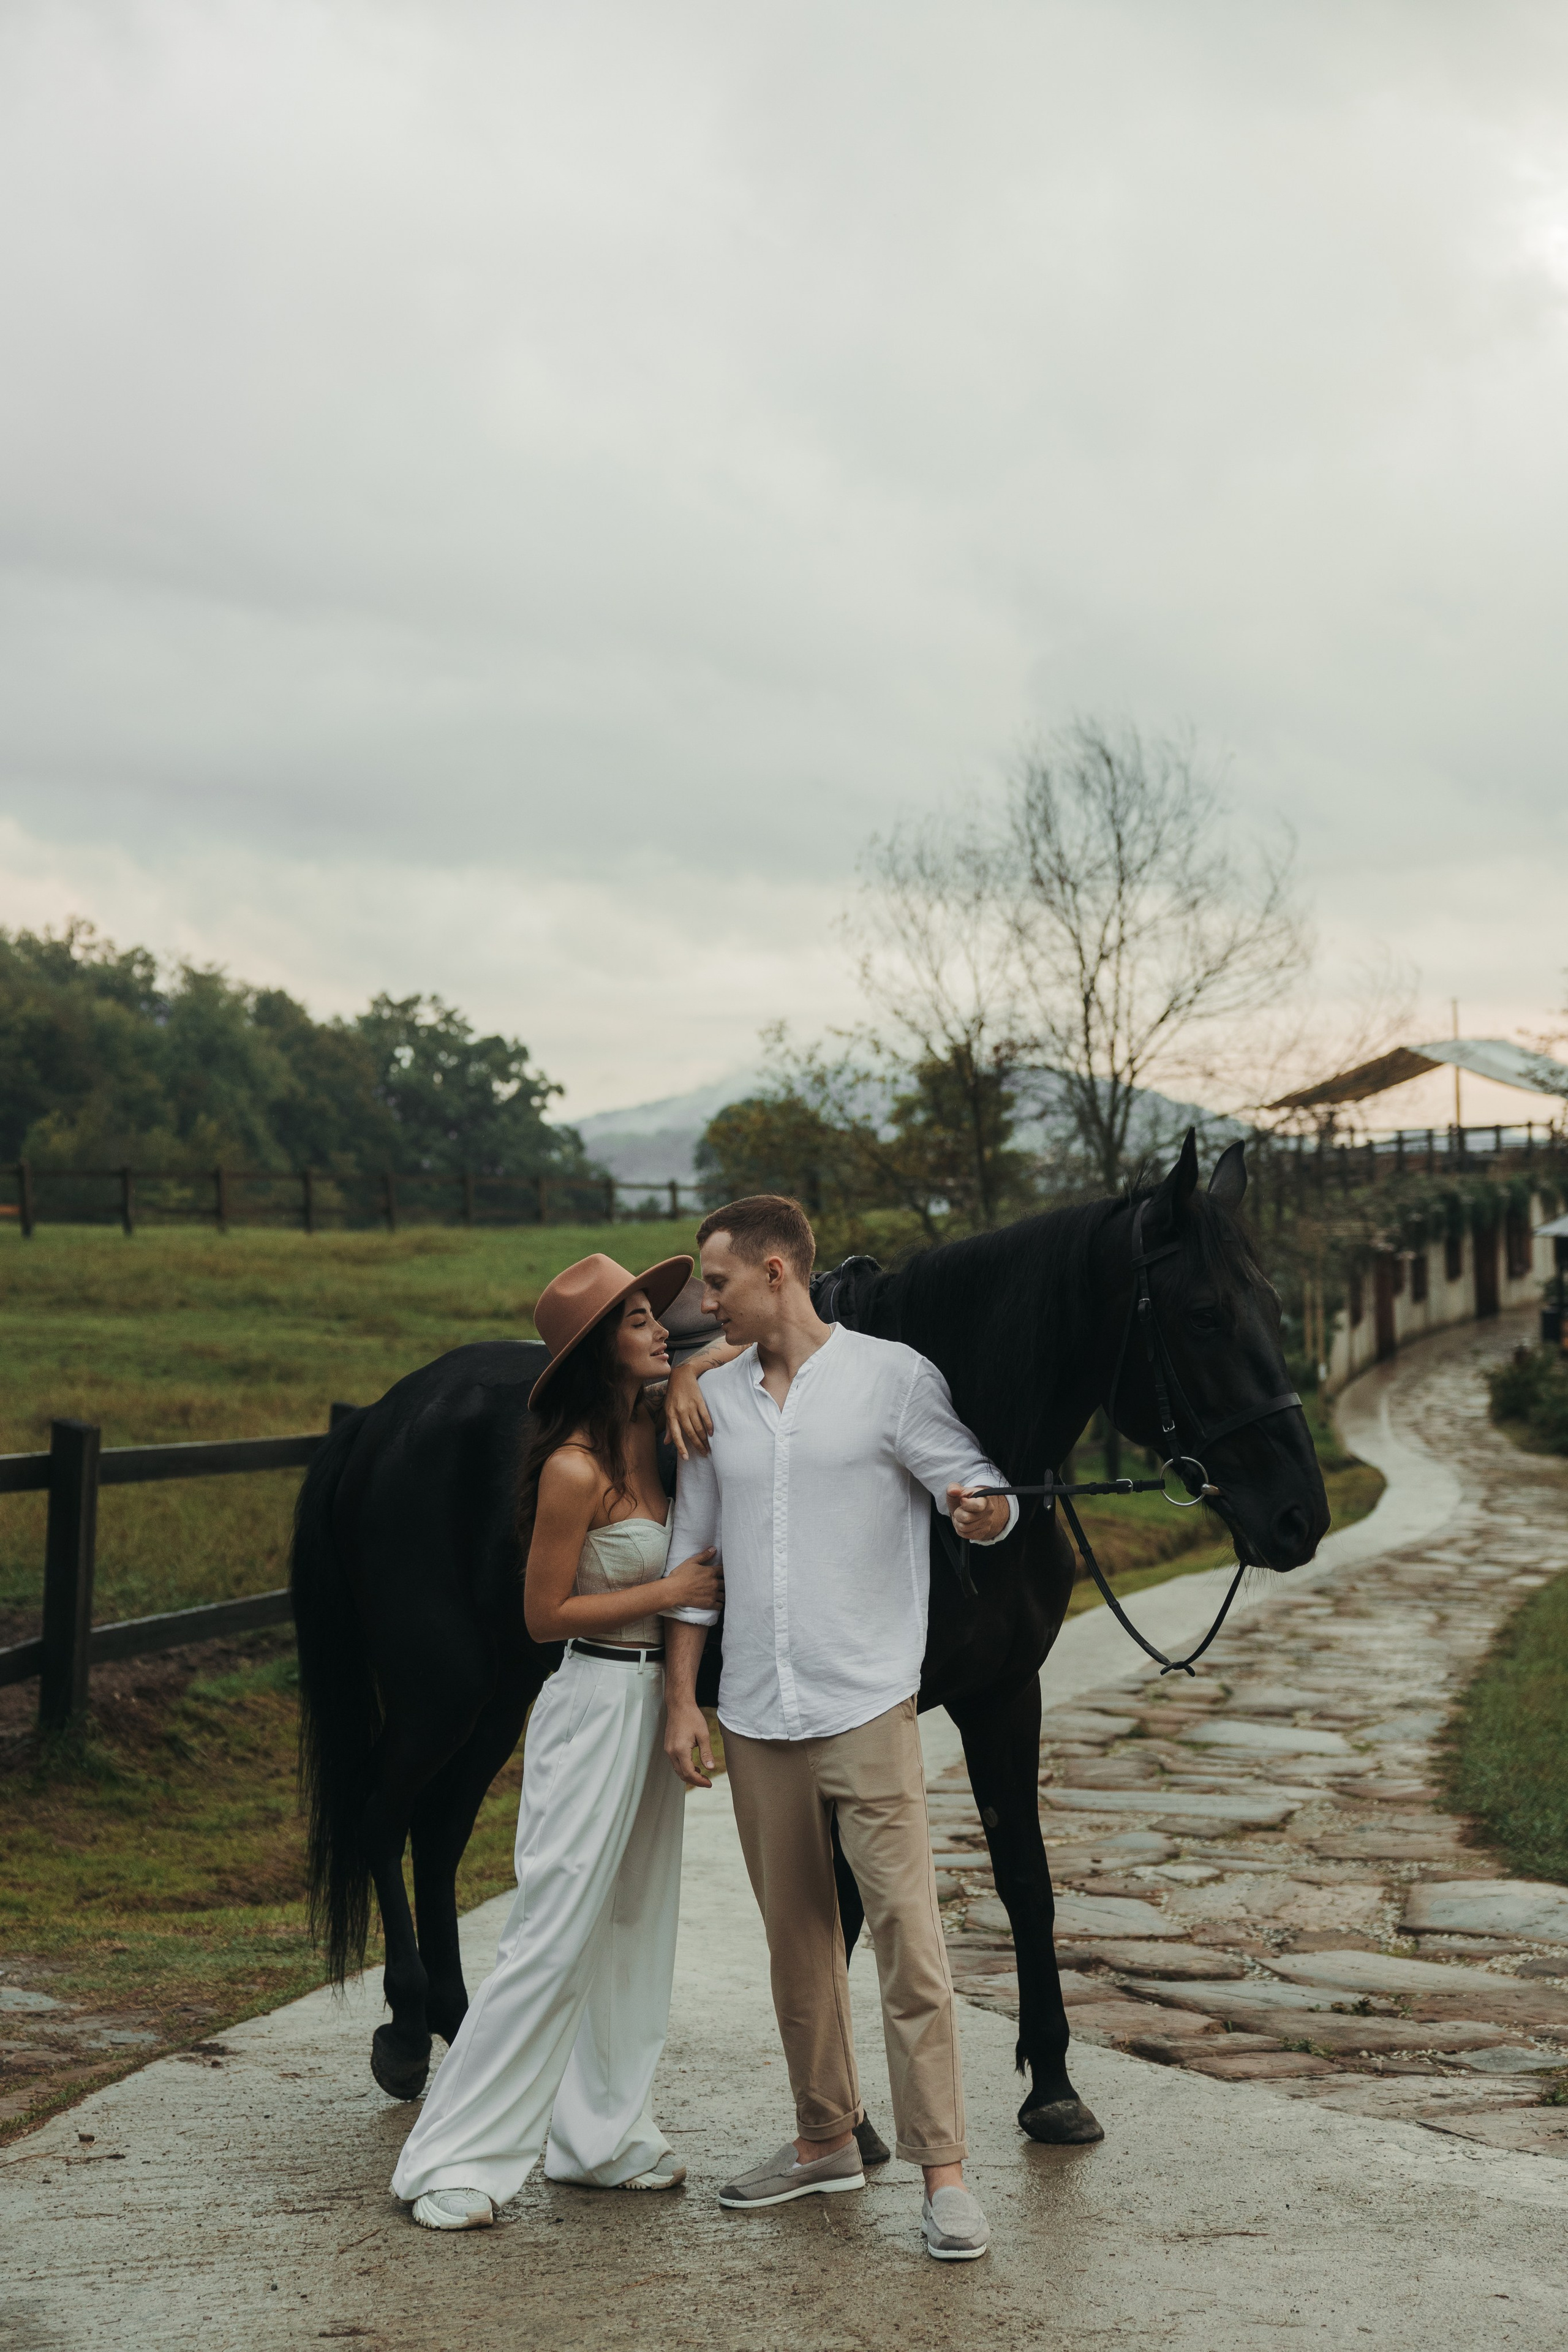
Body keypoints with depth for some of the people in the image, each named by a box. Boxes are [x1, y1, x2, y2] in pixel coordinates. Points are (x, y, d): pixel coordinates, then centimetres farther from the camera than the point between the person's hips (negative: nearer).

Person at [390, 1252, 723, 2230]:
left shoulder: (653, 1433, 3)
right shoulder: (575, 1468, -19)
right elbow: (546, 1614, -15)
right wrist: (672, 1589, -16)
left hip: (655, 1699, 8)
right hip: (597, 1701, -8)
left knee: (636, 1926, 14)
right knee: (557, 1934, -6)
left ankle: (604, 2137, 26)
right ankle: (456, 2160, 2)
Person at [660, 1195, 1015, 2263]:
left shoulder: (893, 1376, -5)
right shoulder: (714, 1397, 9)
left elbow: (986, 1489, -6)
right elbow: (695, 1554, 13)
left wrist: (984, 1510, -31)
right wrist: (682, 1698, 8)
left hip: (866, 1705, -5)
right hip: (756, 1715, 5)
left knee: (907, 1933, -9)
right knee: (796, 1937, 14)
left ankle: (944, 2173, -4)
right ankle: (826, 2140, 28)